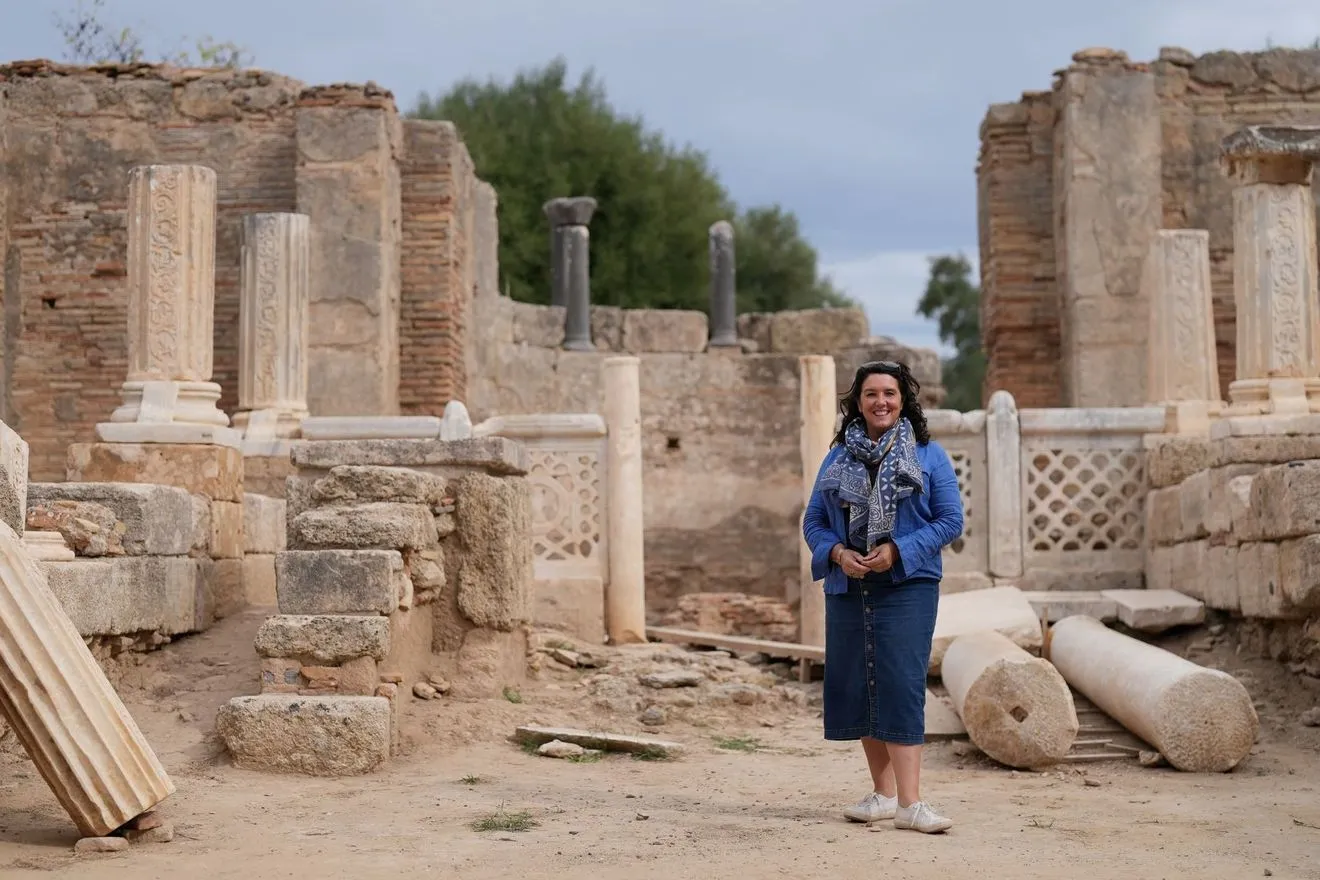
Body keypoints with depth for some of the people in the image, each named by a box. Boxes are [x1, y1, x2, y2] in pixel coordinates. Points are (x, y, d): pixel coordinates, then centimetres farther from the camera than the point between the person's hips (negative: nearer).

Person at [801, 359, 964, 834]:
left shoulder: (928, 455, 4)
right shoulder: (838, 457, 12)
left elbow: (951, 519, -1)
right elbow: (813, 521, 12)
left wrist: (897, 551, -13)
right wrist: (837, 553, -9)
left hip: (907, 586, -4)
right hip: (848, 588, 4)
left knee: (901, 685, -12)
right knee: (857, 687, 5)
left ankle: (909, 802, -13)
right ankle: (883, 794, 17)